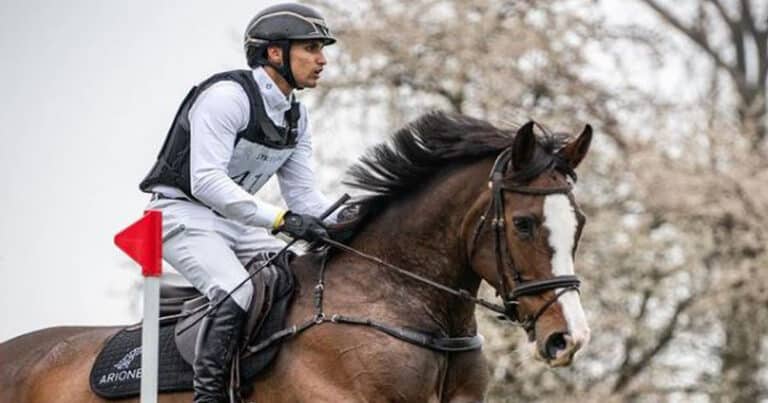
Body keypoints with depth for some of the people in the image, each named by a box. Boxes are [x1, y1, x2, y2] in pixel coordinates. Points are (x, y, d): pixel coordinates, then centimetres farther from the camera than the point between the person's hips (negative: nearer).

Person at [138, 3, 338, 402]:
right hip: (183, 212, -9)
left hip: (233, 219, 9)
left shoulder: (296, 118, 7)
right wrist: (281, 219, -35)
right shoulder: (227, 96, -20)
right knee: (235, 291, -30)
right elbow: (206, 180, -30)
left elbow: (303, 194, 9)